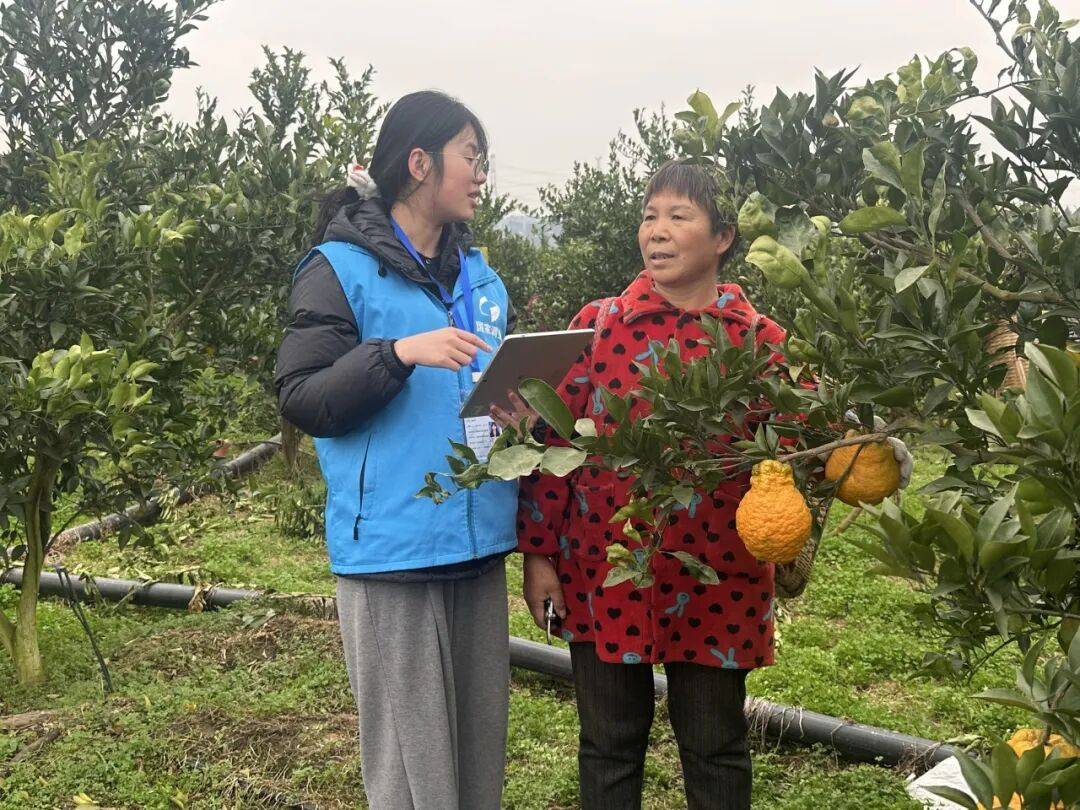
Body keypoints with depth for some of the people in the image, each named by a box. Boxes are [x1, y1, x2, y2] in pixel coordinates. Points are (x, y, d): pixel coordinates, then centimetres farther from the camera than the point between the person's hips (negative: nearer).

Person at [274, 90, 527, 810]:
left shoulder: (482, 276, 15)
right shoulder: (343, 267, -4)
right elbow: (302, 401, -9)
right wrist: (398, 352, -22)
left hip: (479, 546, 6)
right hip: (393, 549, -6)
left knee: (481, 747, 13)